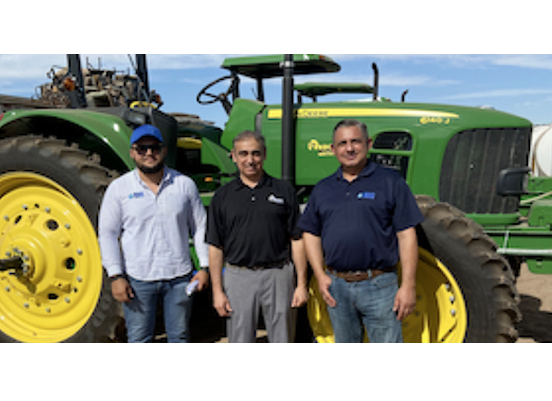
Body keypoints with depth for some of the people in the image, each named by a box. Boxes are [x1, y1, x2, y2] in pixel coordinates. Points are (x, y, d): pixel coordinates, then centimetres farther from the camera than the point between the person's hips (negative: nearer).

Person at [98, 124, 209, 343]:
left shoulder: (184, 184, 2)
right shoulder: (118, 188, 0)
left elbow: (200, 227, 6)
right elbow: (107, 234, -1)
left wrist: (205, 266, 1)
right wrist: (115, 276, -8)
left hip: (179, 276, 1)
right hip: (138, 279, -1)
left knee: (179, 336, 15)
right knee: (139, 339, 11)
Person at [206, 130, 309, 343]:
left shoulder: (284, 190, 4)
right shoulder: (223, 196, 5)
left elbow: (297, 240, 3)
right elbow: (215, 246, 5)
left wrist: (302, 283, -2)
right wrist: (217, 290, 0)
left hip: (278, 276, 0)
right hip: (238, 277, 1)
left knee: (282, 342, 10)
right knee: (240, 342, 11)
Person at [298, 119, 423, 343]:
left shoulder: (390, 182, -1)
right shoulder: (322, 189, 10)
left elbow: (406, 236, -5)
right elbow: (310, 234, 13)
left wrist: (408, 285, -9)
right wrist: (320, 276, 2)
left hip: (379, 286, -3)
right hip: (337, 286, 4)